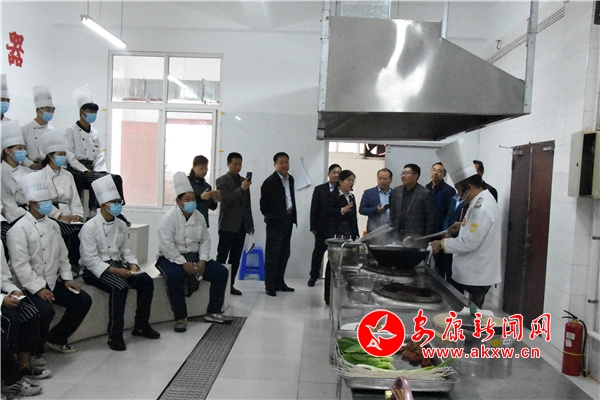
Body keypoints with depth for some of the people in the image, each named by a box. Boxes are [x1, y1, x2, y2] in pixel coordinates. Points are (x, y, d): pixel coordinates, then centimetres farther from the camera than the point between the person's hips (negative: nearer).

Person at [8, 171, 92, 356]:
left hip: (54, 281, 7)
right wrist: (38, 289, -22)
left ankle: (56, 338, 15)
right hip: (31, 286, -7)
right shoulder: (19, 229, -13)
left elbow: (62, 254, 14)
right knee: (46, 311, -30)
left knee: (83, 300, -3)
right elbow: (20, 265, -18)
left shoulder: (52, 225, 10)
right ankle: (35, 351, -3)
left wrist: (67, 278, 2)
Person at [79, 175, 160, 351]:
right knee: (120, 287, -33)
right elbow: (90, 259, -19)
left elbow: (126, 250, 12)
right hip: (96, 269, -7)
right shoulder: (90, 227, -13)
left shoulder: (121, 225, 8)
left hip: (117, 265, 7)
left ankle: (141, 326, 5)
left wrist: (133, 265, -9)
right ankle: (115, 336, -21)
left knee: (146, 281, -12)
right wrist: (114, 270, -26)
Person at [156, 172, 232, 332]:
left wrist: (202, 260, -9)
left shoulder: (199, 217, 5)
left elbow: (205, 240, 7)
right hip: (172, 258, -6)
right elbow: (167, 245, -21)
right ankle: (180, 317, -21)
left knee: (221, 272, -7)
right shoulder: (169, 217, -13)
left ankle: (213, 312, 3)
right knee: (175, 276, -38)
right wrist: (183, 263, -26)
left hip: (194, 256, 6)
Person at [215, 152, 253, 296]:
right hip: (227, 225, -5)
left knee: (235, 258, 6)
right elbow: (226, 200, -15)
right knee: (222, 257, -2)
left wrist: (250, 224, 15)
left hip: (241, 225, 6)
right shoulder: (222, 181, -2)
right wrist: (241, 189, -25)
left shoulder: (244, 181, 15)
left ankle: (230, 285, 12)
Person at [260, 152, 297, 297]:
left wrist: (294, 217, 11)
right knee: (272, 254, -4)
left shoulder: (290, 179, 11)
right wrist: (271, 218, -5)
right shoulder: (270, 182, -10)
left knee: (284, 253, 12)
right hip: (276, 222, -7)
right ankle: (270, 286, 2)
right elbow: (264, 204, -7)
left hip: (288, 220, 7)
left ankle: (279, 282, 21)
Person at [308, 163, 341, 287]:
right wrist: (314, 227, -3)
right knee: (318, 252, 11)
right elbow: (314, 210, 2)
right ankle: (313, 276, 25)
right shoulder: (319, 189, 4)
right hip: (323, 228, 1)